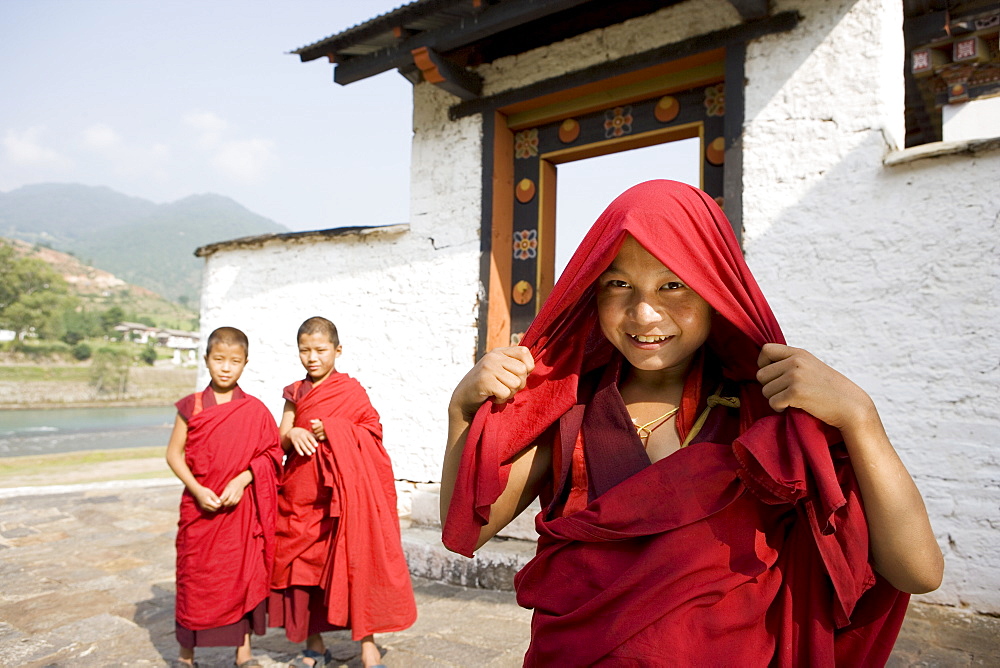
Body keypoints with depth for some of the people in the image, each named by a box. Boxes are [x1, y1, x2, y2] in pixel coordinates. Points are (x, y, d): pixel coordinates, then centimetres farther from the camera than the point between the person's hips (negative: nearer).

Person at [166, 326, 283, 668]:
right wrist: (197, 490, -12)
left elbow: (269, 455, -2)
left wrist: (241, 481, -16)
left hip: (241, 507, 0)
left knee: (245, 576, 8)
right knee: (194, 577, 10)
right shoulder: (191, 406, -2)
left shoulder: (255, 410, -3)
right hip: (199, 507, 0)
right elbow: (173, 453, 0)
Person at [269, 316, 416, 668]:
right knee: (304, 564, 10)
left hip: (341, 493, -5)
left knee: (354, 561, -7)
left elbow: (372, 432, -6)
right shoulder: (296, 392, 10)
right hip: (300, 493, 5)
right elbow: (280, 441, 7)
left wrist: (332, 431, -17)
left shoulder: (351, 389, -2)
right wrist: (292, 434, -15)